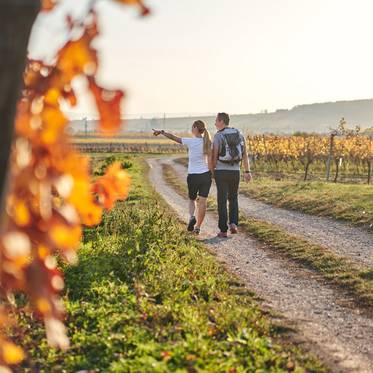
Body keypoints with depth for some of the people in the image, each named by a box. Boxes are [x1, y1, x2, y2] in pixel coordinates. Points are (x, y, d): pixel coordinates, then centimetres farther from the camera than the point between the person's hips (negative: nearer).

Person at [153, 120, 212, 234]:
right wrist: (210, 174, 6)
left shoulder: (191, 142, -10)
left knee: (192, 199, 18)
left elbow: (173, 137, -2)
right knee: (202, 201, 7)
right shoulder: (207, 142, -1)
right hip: (205, 174, 3)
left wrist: (161, 132, 11)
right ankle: (198, 227, 9)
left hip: (193, 175, -2)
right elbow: (210, 160, -1)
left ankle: (192, 216, -8)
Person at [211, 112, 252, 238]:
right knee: (233, 198, 20)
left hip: (221, 171, -4)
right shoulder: (239, 134, 7)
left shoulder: (218, 136, -8)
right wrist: (247, 171, 8)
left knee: (222, 201, 2)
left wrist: (212, 172, 3)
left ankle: (223, 230, 2)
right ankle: (233, 223, 1)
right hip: (235, 171, 4)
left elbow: (214, 156, -9)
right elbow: (245, 154, 5)